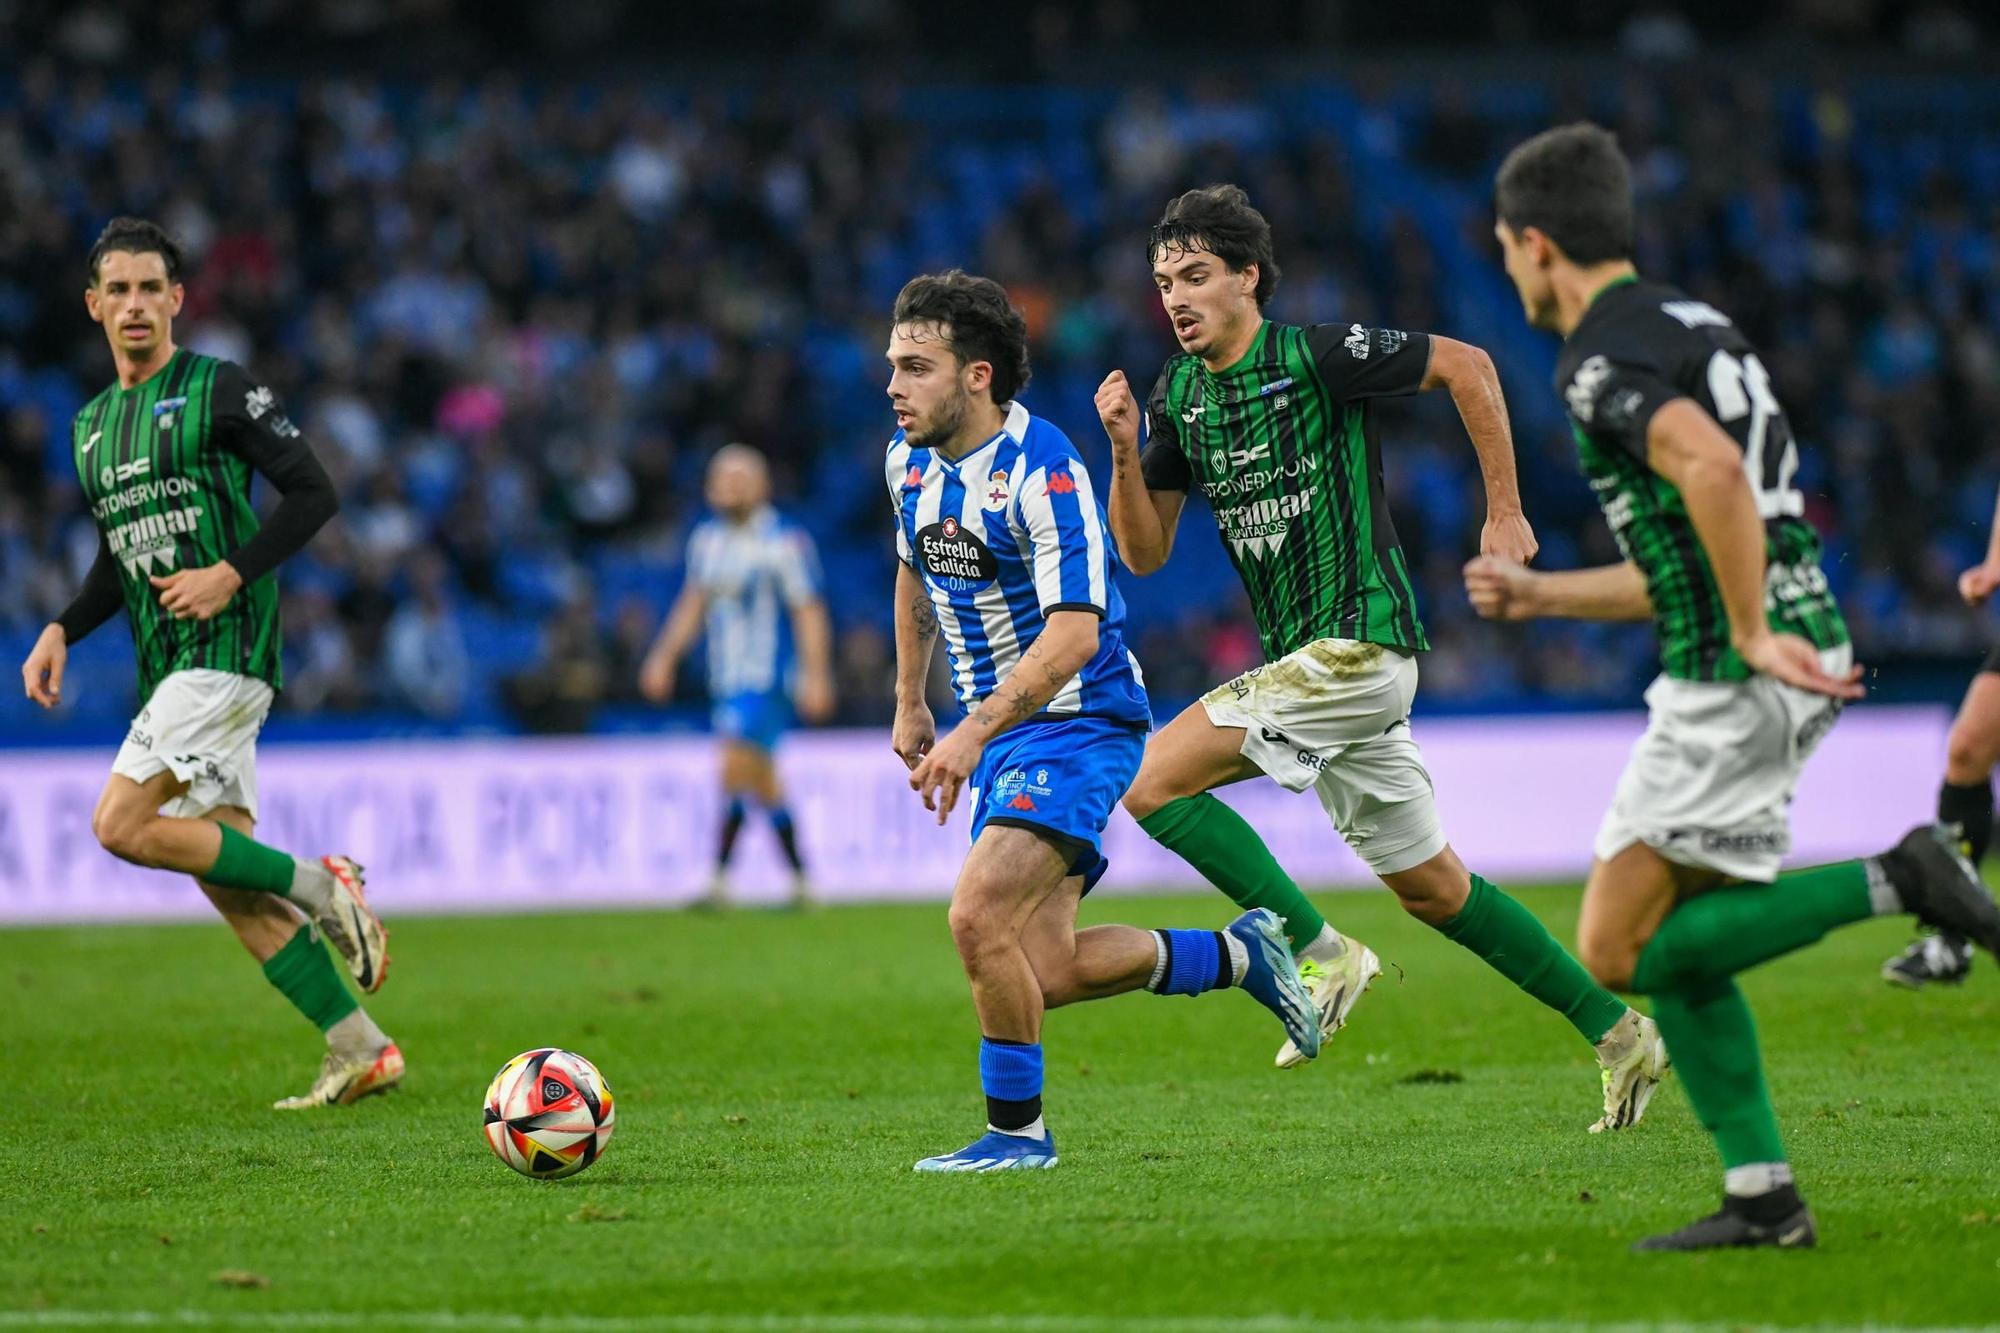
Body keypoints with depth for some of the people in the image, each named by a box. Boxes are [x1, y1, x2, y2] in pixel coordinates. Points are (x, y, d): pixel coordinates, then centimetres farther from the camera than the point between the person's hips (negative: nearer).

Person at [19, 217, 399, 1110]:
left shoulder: (220, 391, -4)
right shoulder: (92, 425, 18)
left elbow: (313, 493, -7)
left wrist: (231, 575, -17)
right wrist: (63, 630, 10)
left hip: (225, 646, -8)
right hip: (167, 667, 8)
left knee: (121, 825, -20)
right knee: (223, 875, 2)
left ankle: (318, 887, -7)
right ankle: (360, 1053, 5)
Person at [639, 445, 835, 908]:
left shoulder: (784, 544, -11)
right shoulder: (707, 538, 10)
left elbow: (809, 614, -10)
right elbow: (693, 603, 20)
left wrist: (816, 678, -14)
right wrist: (664, 657, 13)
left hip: (765, 679, -7)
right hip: (726, 679, 7)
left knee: (735, 769, -16)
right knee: (764, 782, 11)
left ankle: (719, 882, -15)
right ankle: (800, 881, 21)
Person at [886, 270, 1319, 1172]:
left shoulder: (1041, 471, -21)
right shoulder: (909, 459, 4)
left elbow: (1071, 635, -28)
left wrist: (973, 733, -35)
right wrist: (910, 705, 25)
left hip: (1078, 723, -8)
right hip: (999, 733, 8)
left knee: (979, 916, -24)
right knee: (1045, 973, 1)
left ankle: (1017, 1129, -7)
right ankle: (1237, 955, 23)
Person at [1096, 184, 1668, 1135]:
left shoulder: (1318, 356, -11)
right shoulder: (1176, 397, 9)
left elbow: (1467, 367, -5)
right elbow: (1145, 552, 10)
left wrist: (1504, 513, -5)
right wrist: (1123, 450, -6)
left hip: (1359, 644, -8)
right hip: (1305, 663, 8)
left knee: (1154, 778, -17)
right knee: (1432, 888, 13)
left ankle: (1321, 951, -11)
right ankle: (1618, 1036, 21)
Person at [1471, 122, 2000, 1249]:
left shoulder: (1602, 355, -10)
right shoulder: (1692, 324, 21)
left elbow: (1711, 468, -30)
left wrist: (1754, 636, -24)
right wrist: (1537, 595, 28)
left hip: (1733, 684, -10)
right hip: (1788, 662, 10)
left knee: (1621, 951, -5)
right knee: (1676, 948, 13)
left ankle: (1895, 882, -11)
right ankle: (1764, 1197, 9)